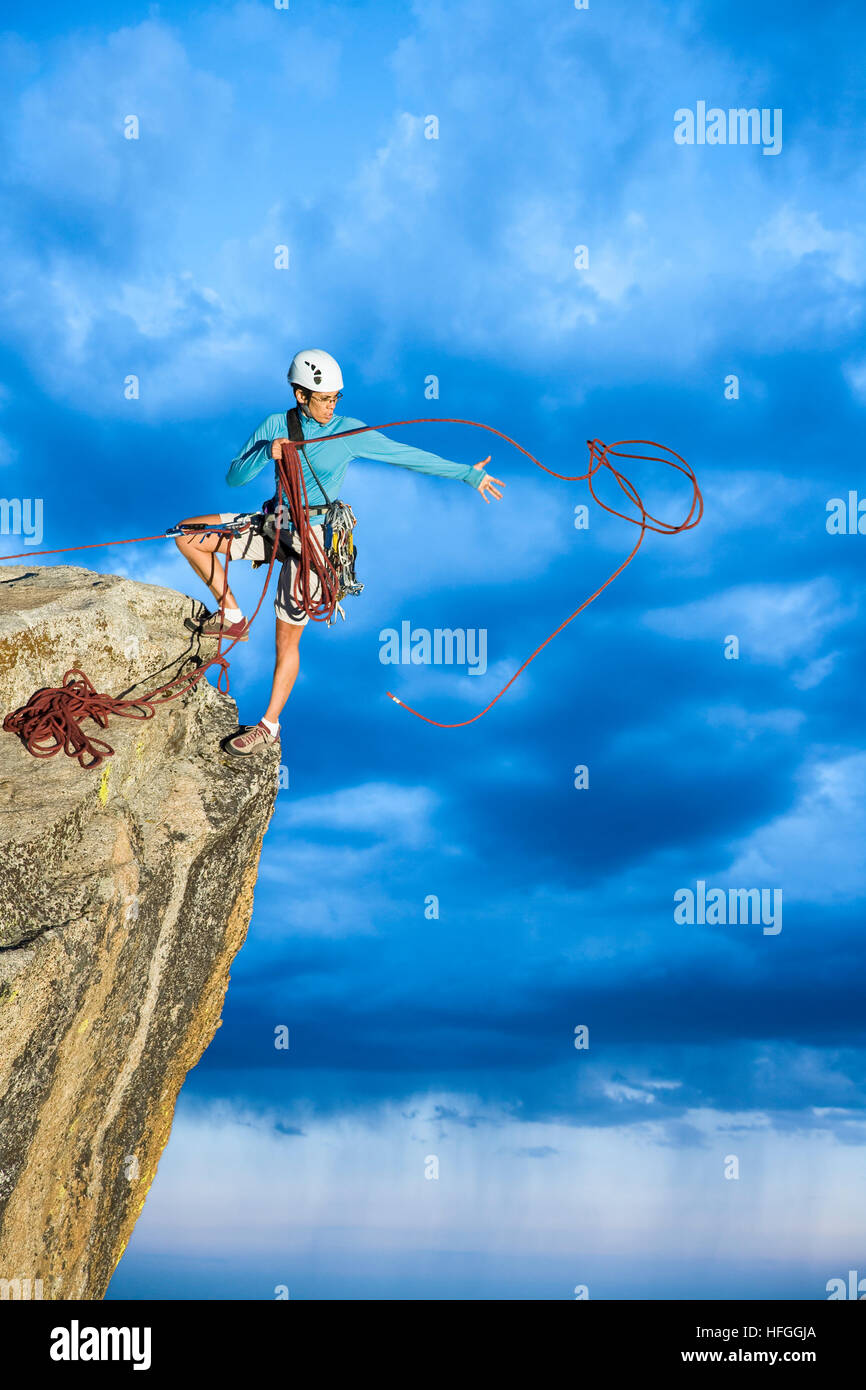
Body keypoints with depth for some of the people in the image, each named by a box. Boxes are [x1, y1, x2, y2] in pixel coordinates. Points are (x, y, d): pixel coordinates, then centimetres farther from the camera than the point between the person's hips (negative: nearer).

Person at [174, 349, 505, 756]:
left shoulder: (350, 432, -11)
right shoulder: (275, 425, -3)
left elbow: (408, 456, -8)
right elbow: (234, 478, -4)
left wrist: (468, 474, -7)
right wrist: (266, 453, -23)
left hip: (312, 538, -4)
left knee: (287, 641, 0)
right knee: (187, 535, -3)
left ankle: (269, 725, 16)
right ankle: (232, 617, 8)